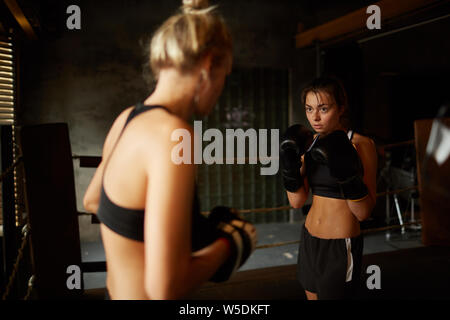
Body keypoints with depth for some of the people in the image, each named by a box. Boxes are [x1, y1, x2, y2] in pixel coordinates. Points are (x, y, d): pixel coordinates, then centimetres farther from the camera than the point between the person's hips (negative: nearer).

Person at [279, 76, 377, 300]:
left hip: (341, 247, -5)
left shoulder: (361, 144, -14)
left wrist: (347, 174, -30)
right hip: (309, 240, 6)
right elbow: (297, 201, -2)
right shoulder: (309, 142, 2)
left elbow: (364, 212, -15)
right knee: (312, 295, 21)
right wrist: (290, 162, -16)